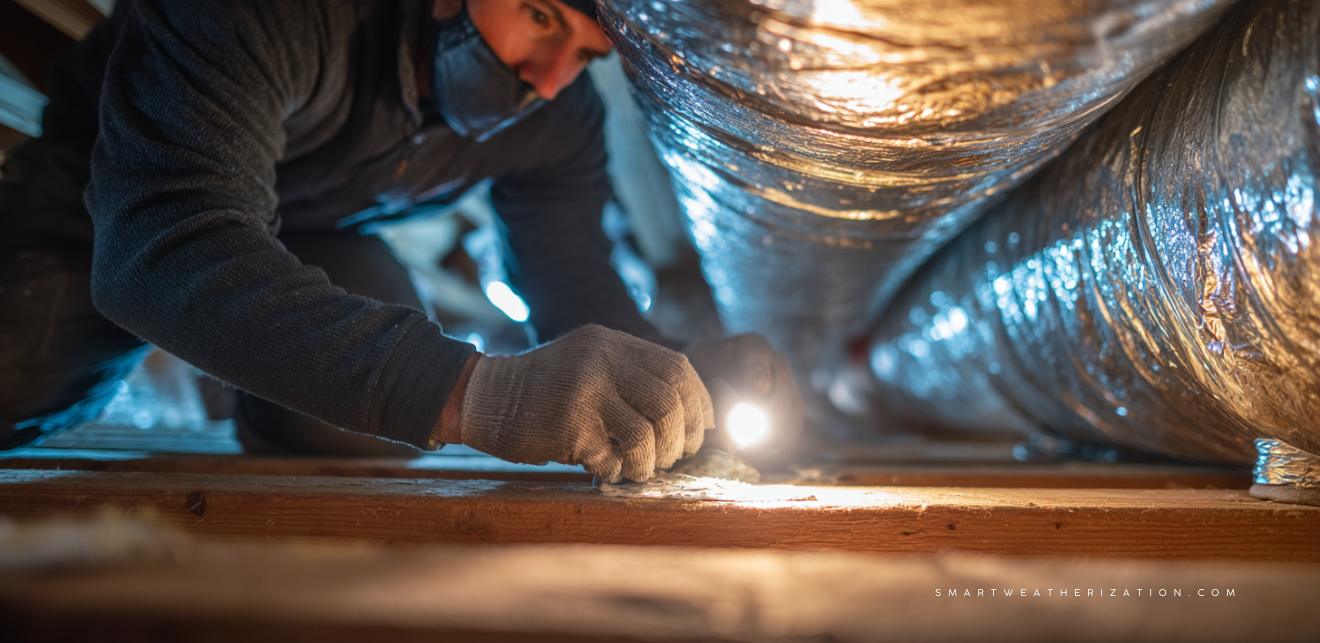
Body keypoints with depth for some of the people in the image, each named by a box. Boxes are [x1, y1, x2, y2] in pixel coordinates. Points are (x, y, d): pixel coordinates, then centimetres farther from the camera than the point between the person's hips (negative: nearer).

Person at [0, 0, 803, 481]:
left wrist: (683, 381, -40)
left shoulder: (561, 119, -18)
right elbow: (157, 249, -53)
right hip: (98, 213, -3)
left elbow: (577, 284, -15)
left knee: (360, 440, -23)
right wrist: (471, 392, -66)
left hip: (313, 238, 4)